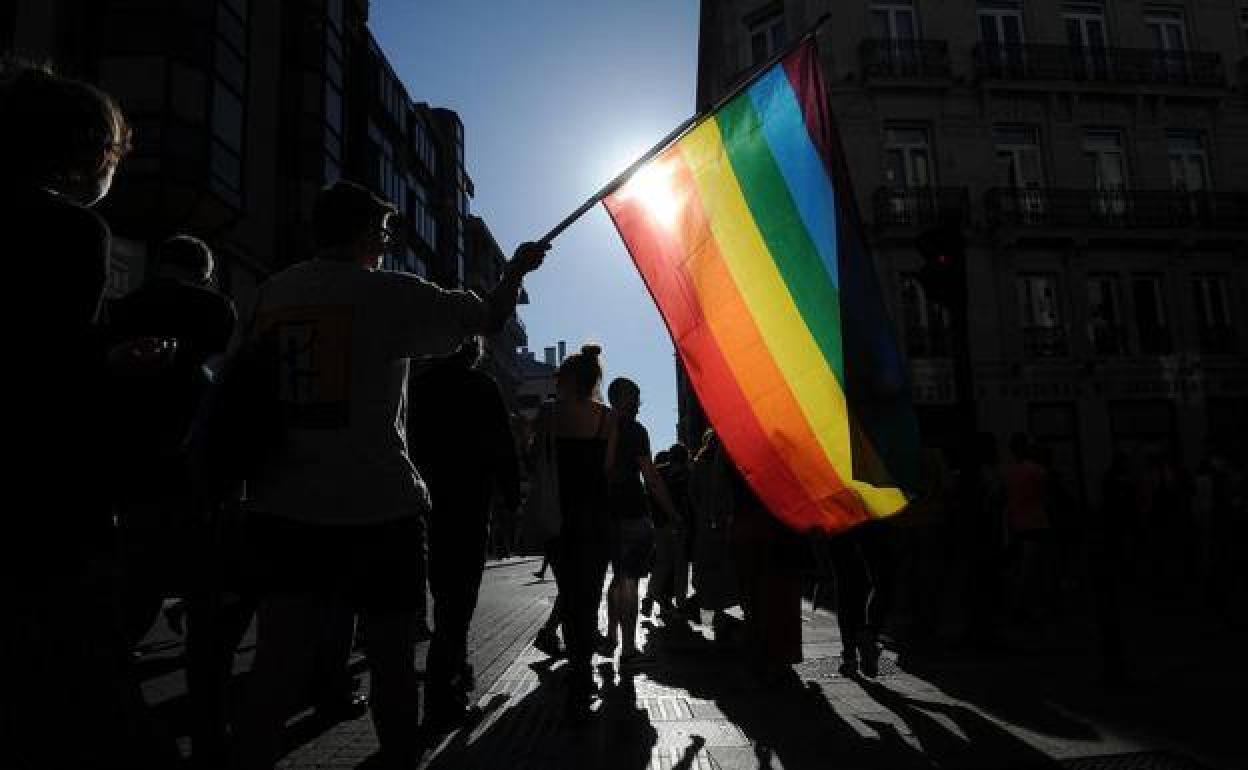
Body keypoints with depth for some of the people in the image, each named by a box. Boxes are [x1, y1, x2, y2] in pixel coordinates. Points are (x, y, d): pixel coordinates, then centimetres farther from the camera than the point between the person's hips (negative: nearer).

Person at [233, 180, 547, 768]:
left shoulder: (271, 293, 9)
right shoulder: (390, 292, -7)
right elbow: (491, 317, 1)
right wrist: (518, 265, 17)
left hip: (287, 512, 5)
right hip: (377, 510, -4)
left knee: (277, 662, 7)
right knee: (392, 659, 10)